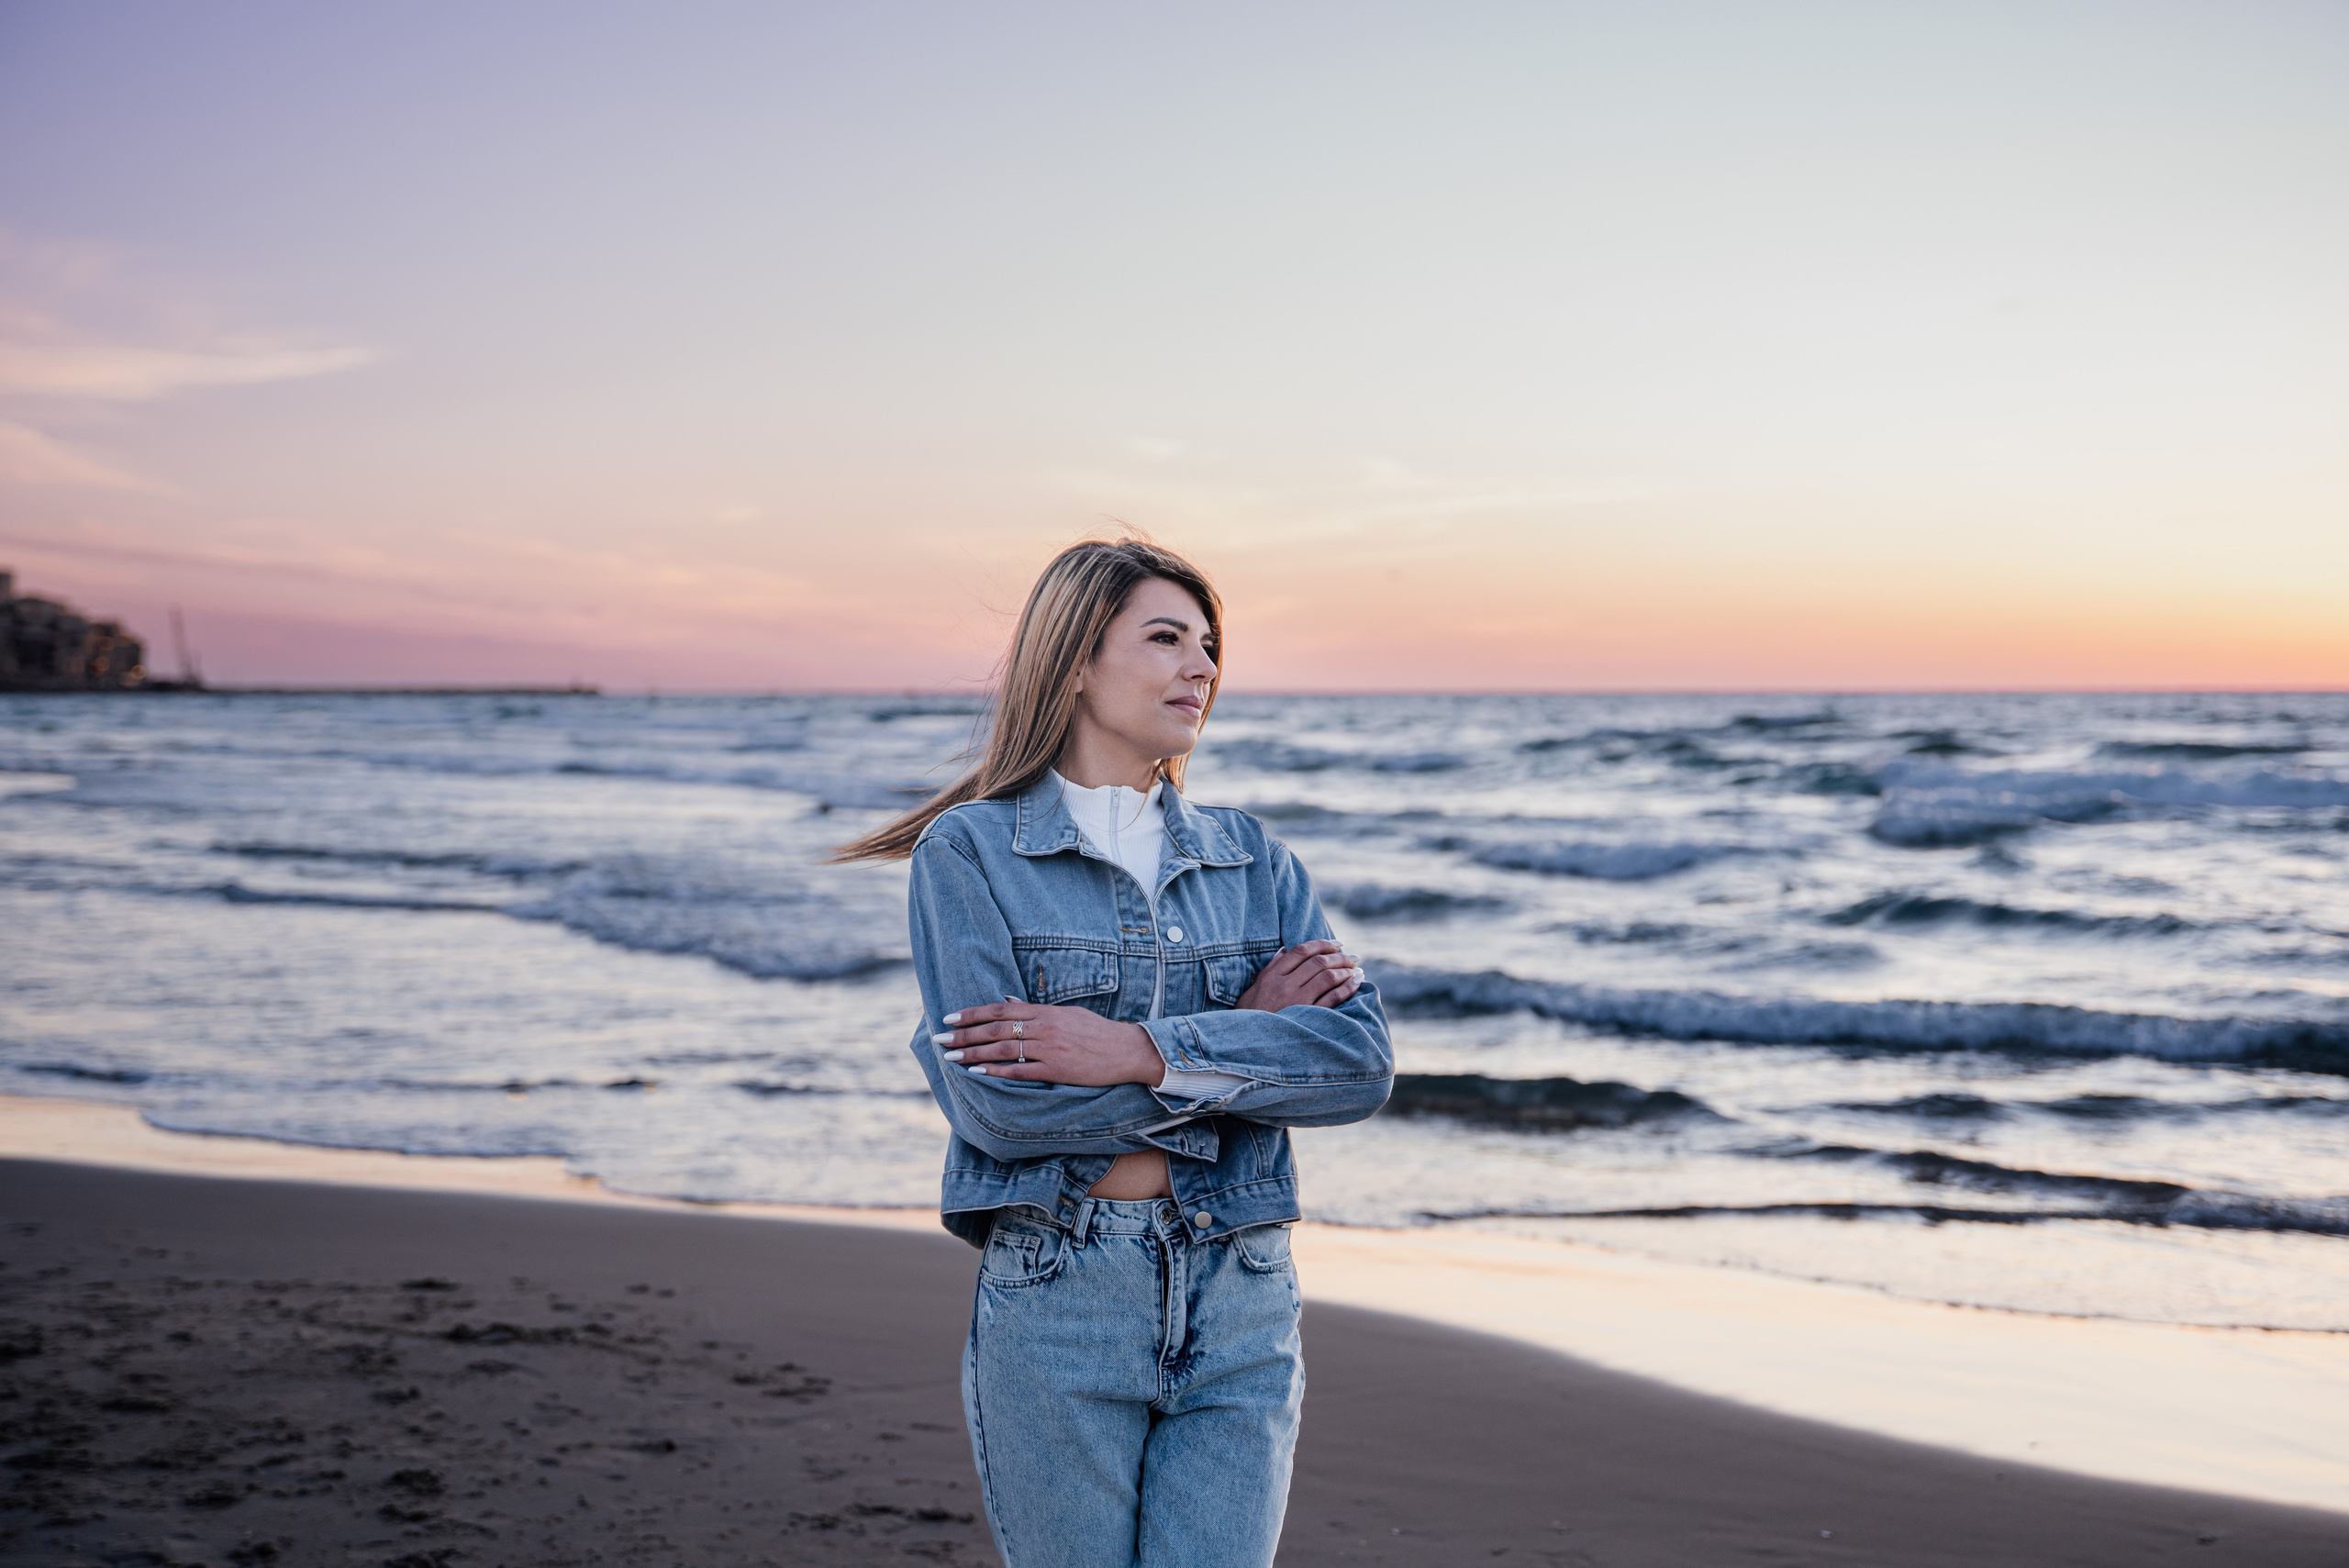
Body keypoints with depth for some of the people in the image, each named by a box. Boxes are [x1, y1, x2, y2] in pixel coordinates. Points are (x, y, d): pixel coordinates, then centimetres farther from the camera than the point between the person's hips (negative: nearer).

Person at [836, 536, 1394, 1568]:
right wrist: (1241, 1036, -9)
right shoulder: (968, 852, -2)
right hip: (1054, 1303, -3)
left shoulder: (1253, 859, 9)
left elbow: (1362, 1064, -5)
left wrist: (1142, 1052, -16)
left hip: (1242, 1304, 3)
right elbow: (995, 1099, -15)